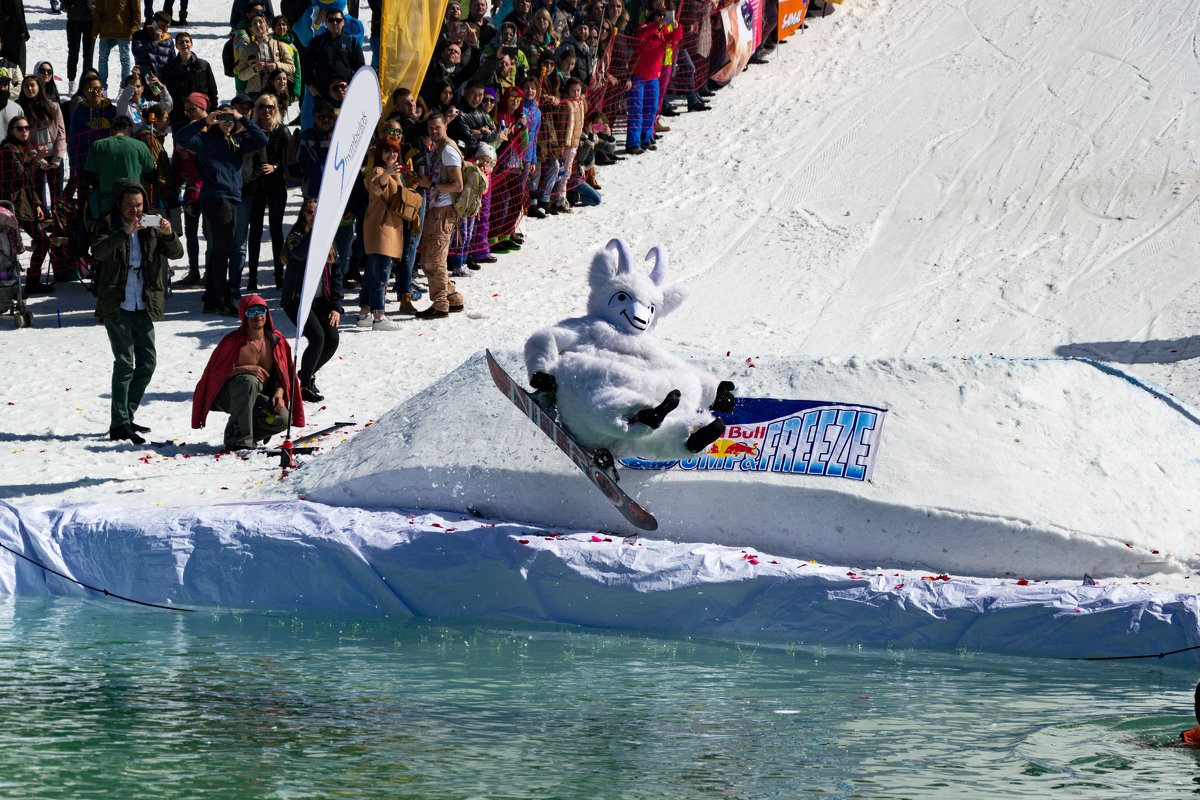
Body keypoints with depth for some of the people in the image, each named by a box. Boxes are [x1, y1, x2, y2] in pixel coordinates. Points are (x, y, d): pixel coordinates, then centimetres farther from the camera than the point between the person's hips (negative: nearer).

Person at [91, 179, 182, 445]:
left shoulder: (150, 227, 9)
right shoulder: (108, 226, -1)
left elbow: (176, 253, 1)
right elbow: (98, 251, -20)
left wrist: (169, 235, -19)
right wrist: (125, 233, -32)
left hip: (144, 308, 5)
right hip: (117, 307, -5)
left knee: (147, 362, 7)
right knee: (124, 363, -8)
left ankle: (126, 416, 20)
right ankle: (119, 425, -6)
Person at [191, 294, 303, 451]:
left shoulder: (277, 341, 1)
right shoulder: (232, 341, -13)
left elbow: (281, 375, 9)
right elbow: (216, 372, -13)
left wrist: (279, 393, -12)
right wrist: (245, 369, -26)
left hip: (259, 398, 4)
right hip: (228, 395, -4)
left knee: (282, 419, -25)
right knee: (249, 381, -38)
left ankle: (249, 433, 5)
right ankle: (238, 437, -32)